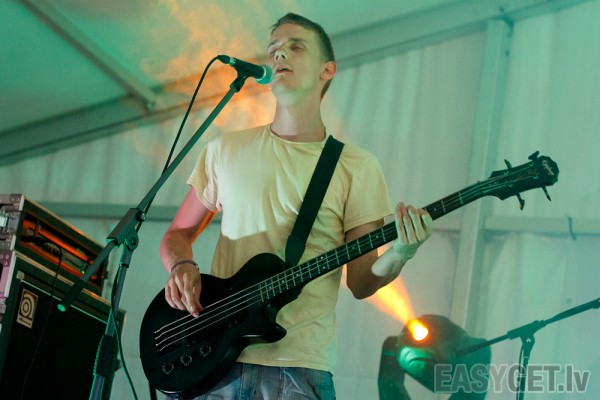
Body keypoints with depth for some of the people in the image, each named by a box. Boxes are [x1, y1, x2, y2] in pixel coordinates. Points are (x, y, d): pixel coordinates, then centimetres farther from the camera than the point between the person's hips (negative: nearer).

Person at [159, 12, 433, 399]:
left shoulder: (357, 166, 4)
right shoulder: (225, 150, 9)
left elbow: (361, 282, 2)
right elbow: (178, 234, 16)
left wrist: (397, 255, -19)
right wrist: (182, 266, -6)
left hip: (299, 367, -2)